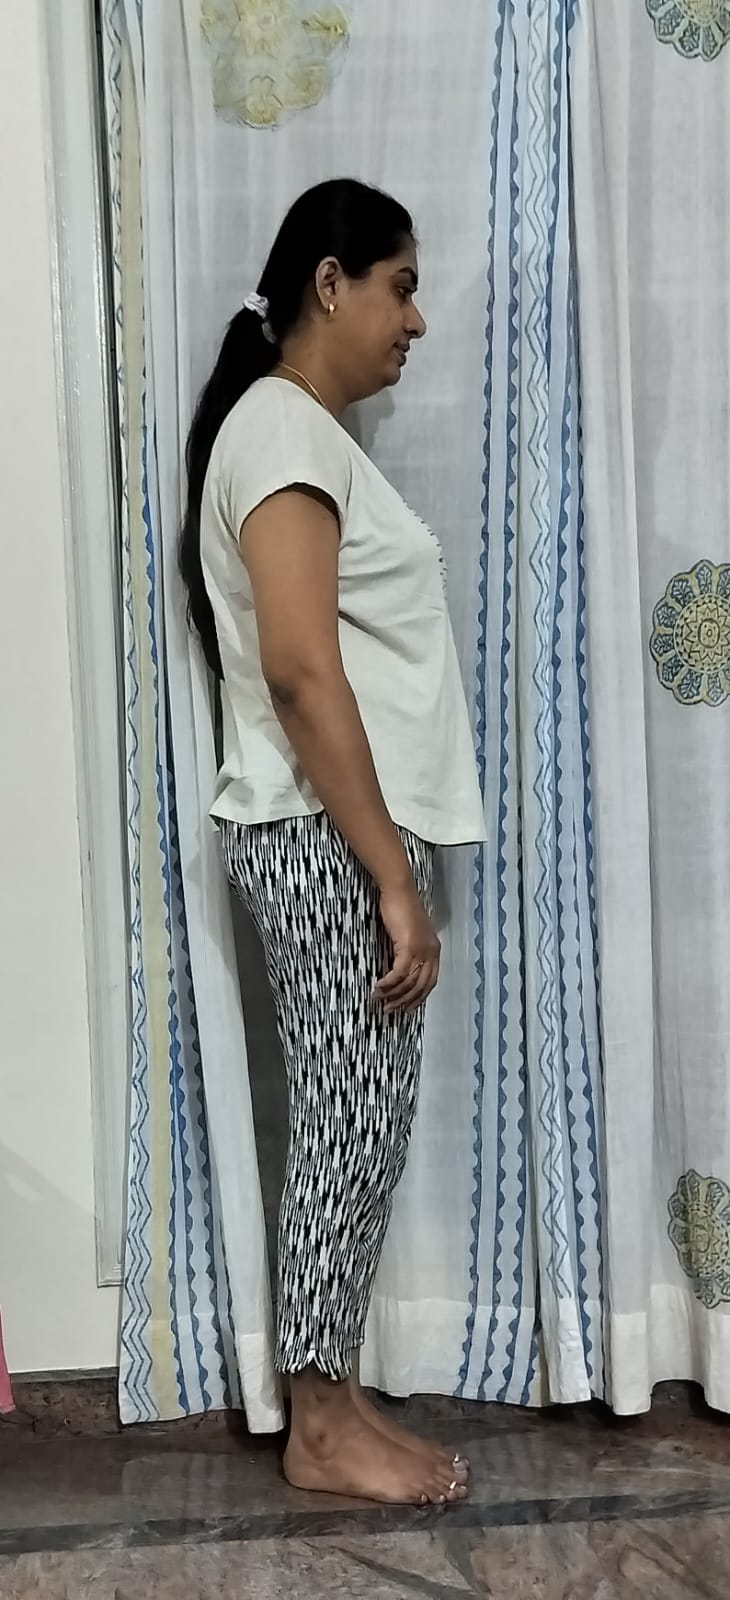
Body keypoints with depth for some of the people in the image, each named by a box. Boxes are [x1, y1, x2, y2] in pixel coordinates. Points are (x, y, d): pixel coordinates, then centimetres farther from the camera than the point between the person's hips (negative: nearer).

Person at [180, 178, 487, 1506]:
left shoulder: (298, 432, 19)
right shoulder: (283, 427, -13)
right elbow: (301, 670, -22)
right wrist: (395, 878, -22)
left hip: (339, 836, 10)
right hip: (326, 839, -10)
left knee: (351, 1125, 13)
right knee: (355, 1123, -1)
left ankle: (330, 1401, 25)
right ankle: (322, 1427, 14)